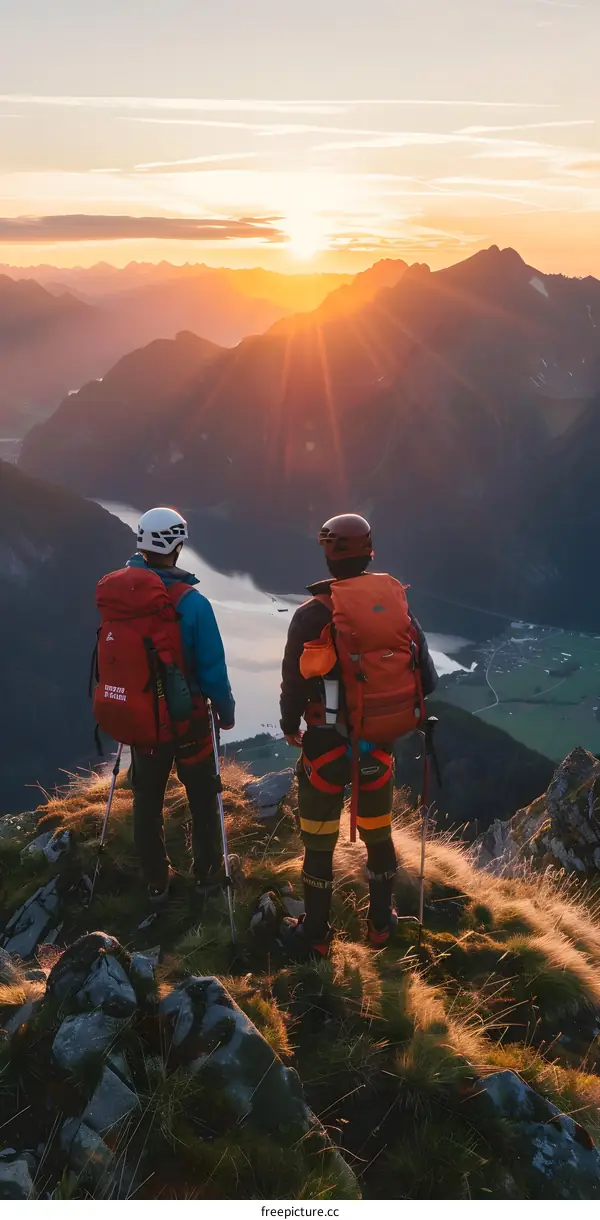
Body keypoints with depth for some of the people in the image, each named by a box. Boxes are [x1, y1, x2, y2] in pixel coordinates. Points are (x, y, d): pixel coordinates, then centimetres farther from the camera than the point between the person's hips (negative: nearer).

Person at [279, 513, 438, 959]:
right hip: (380, 743, 4)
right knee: (378, 836, 21)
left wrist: (290, 726, 9)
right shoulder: (399, 604, -4)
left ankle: (316, 935, 23)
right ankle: (381, 924, 35)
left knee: (319, 843, 12)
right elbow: (426, 681, 1)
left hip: (327, 743, -3)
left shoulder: (313, 614, -16)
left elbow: (294, 684, -11)